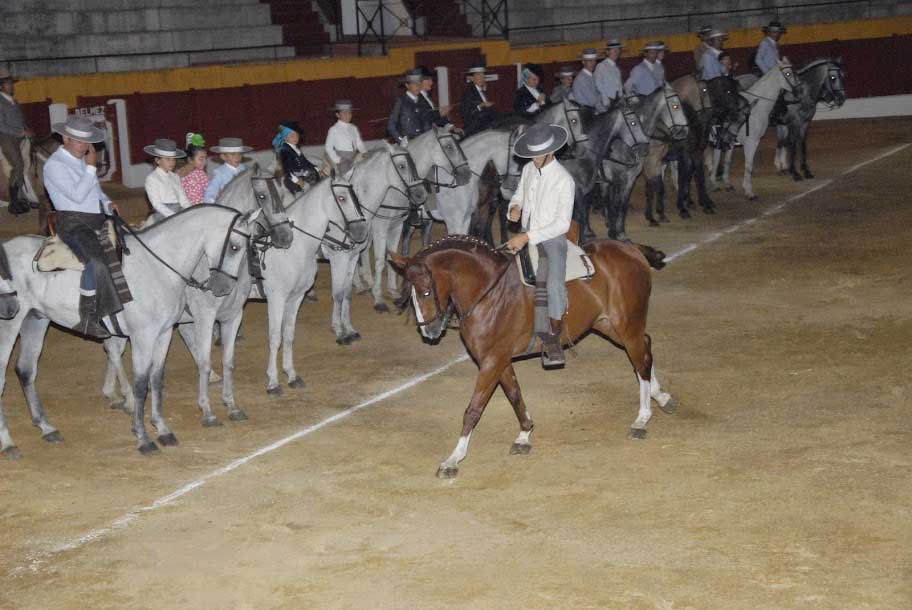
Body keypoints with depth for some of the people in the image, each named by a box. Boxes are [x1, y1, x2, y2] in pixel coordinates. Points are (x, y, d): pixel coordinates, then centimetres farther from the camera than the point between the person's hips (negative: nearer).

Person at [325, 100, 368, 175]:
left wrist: (365, 152, -2)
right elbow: (328, 147, 1)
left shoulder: (353, 128, 16)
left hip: (354, 157, 4)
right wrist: (337, 160, -10)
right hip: (341, 158, -4)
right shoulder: (334, 130, 2)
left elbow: (359, 143, 18)